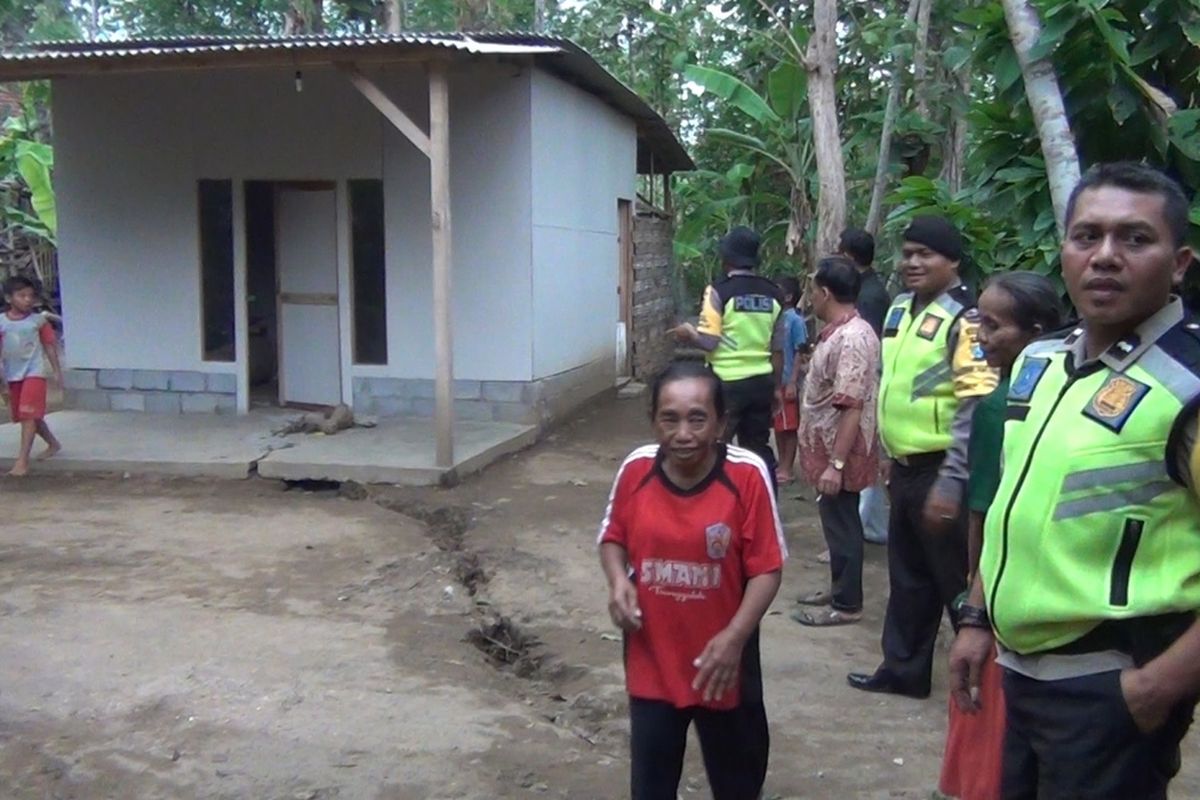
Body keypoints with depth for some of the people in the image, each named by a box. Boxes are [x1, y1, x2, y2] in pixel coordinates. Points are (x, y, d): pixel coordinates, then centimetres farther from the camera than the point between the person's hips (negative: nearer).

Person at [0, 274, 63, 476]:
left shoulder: (39, 320, -3)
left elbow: (49, 345, 3)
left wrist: (56, 370, 3)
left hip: (34, 371, -4)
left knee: (29, 414, -14)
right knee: (22, 414, 17)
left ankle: (22, 460, -16)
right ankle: (53, 443, 38)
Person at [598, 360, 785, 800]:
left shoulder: (748, 475, -18)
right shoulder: (636, 469, -10)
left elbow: (767, 568, -12)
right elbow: (613, 538, 6)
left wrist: (734, 637, -21)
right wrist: (618, 581, -14)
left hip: (721, 661, -1)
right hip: (651, 660, 2)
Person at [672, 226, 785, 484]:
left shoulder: (719, 291, -10)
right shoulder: (773, 294, 5)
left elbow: (708, 342, -14)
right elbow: (777, 348, 8)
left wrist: (688, 333, 6)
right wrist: (777, 387, 16)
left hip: (726, 383, -5)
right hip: (761, 382, 5)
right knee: (758, 449, 13)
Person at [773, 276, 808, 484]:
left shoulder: (795, 320, -11)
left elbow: (799, 353, -13)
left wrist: (792, 382, -17)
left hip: (787, 382, -7)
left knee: (789, 427, 2)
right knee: (778, 426, 14)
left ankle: (787, 469, 8)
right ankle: (781, 465, 24)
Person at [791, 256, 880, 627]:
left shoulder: (852, 339, -24)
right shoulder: (838, 332, 9)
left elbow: (852, 409, -27)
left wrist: (836, 464, -27)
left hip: (840, 454, -10)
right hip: (829, 449, 10)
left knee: (842, 524, 1)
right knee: (836, 522, 19)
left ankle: (847, 604, 12)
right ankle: (839, 587, 32)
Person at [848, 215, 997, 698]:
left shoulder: (965, 319, -16)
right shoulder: (900, 309, 11)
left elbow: (976, 407, -22)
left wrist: (951, 481, -24)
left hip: (939, 472, -9)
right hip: (905, 467, 9)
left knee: (956, 581, 2)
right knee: (907, 576, 19)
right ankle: (903, 669, 32)